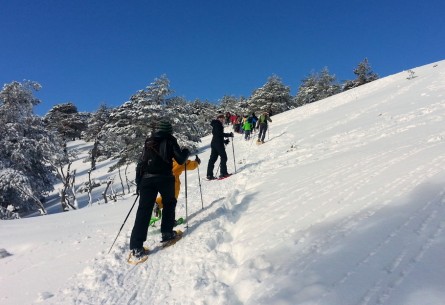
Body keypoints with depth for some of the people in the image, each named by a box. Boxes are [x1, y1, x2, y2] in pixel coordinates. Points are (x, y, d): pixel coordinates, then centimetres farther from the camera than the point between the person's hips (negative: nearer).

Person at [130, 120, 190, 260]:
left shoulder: (149, 142, 17)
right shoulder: (170, 140, 5)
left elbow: (141, 163, 14)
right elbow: (180, 160, 3)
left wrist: (138, 182, 18)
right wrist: (186, 152, 23)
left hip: (147, 179, 3)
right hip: (165, 178, -3)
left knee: (144, 210, 0)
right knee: (169, 203, 23)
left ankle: (136, 246, -4)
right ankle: (167, 232, 19)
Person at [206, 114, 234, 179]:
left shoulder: (215, 125, 22)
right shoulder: (218, 124, -7)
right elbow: (220, 134, -18)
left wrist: (224, 141, 21)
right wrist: (229, 135, -12)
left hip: (214, 143, 9)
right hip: (218, 144, -9)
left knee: (213, 159, 6)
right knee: (223, 157, -2)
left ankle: (209, 175, 5)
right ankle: (223, 173, -4)